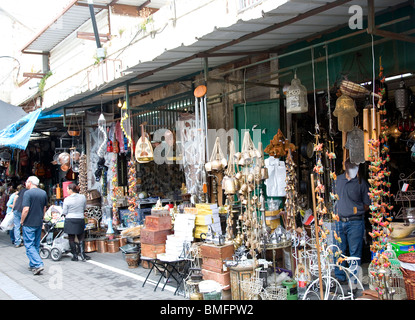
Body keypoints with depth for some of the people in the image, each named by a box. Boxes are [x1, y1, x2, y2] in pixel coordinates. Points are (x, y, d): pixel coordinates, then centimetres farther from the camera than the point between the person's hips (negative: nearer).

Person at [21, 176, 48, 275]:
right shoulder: (44, 193, 8)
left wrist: (22, 221, -6)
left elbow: (26, 209, -19)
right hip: (39, 223, 7)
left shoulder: (28, 193, -13)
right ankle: (33, 265, 22)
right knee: (36, 245, 14)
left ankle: (38, 264, -15)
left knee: (29, 245, -3)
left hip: (29, 224, -7)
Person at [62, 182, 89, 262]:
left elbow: (64, 212, -4)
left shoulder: (67, 199, -10)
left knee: (71, 239, 8)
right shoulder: (83, 197, -1)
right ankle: (82, 254, 4)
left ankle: (75, 256, 11)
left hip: (70, 220, -2)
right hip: (80, 219, 2)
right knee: (81, 238, 12)